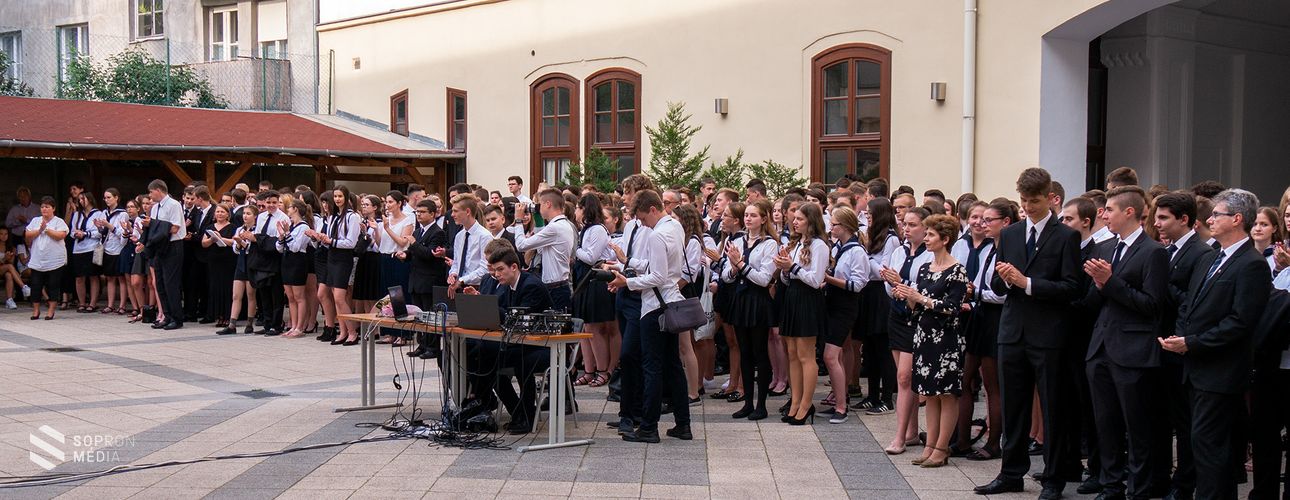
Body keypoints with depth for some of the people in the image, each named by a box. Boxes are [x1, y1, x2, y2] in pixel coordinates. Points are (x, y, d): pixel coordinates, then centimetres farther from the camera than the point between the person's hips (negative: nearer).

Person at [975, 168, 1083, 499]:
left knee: (1052, 410, 4)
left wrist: (1027, 282, -18)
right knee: (1013, 408, 12)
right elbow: (997, 287, 12)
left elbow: (1071, 288, -11)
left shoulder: (1066, 237, -4)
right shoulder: (1009, 234, 11)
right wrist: (1005, 279, -10)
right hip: (1013, 332, 5)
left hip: (1047, 335, -5)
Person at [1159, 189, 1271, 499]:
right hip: (1198, 369, 9)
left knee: (1208, 444, -7)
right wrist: (1180, 335, 0)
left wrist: (1191, 343, -18)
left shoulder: (1252, 265, -14)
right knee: (1212, 444, 14)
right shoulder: (1208, 261, 16)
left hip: (1220, 372, -9)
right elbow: (1188, 306, 20)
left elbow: (1240, 322, -20)